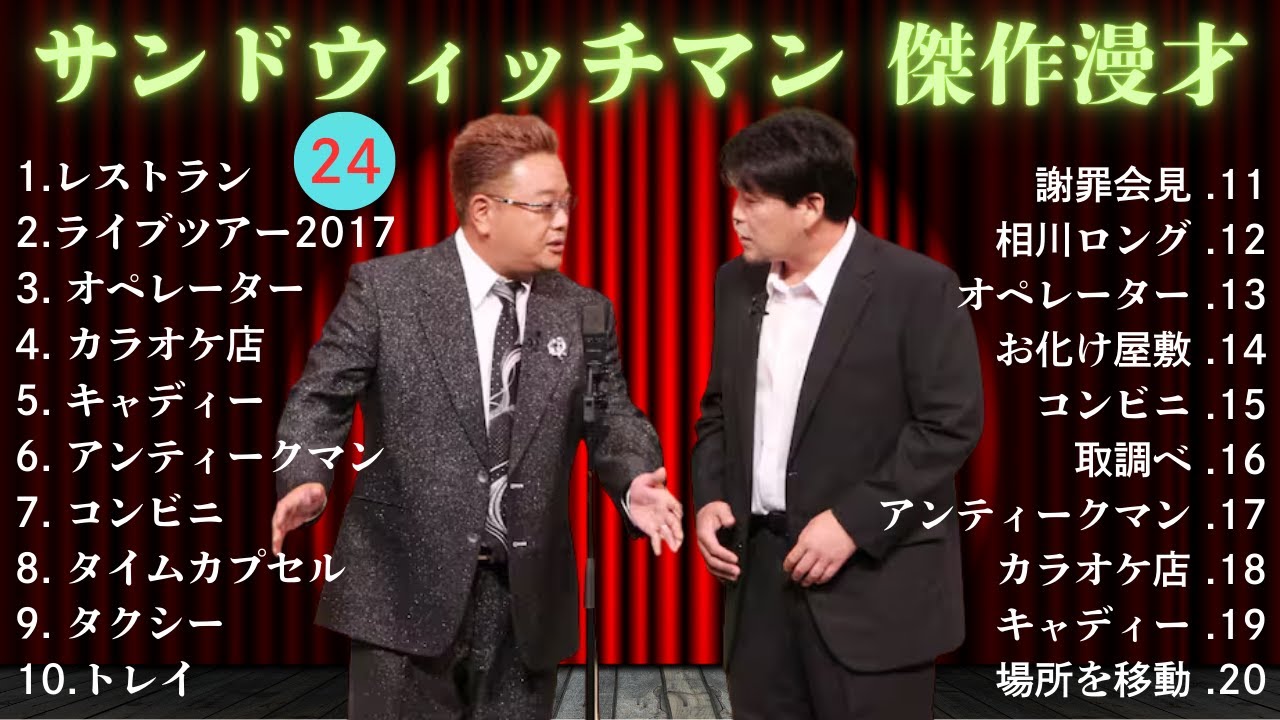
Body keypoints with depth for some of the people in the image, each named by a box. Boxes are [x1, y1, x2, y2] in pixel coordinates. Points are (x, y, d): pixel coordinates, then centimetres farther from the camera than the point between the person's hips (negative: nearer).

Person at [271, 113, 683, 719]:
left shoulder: (584, 312, 8)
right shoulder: (384, 288, -2)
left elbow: (612, 419, 6)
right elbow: (319, 399, 0)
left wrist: (634, 483, -15)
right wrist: (306, 479, -20)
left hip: (527, 600, 4)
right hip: (407, 589, -3)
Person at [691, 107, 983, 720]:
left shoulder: (917, 287, -10)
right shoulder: (737, 284, 9)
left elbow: (951, 423, -12)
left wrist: (855, 520, -18)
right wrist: (709, 497, 1)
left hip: (872, 578, -6)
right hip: (758, 566, 6)